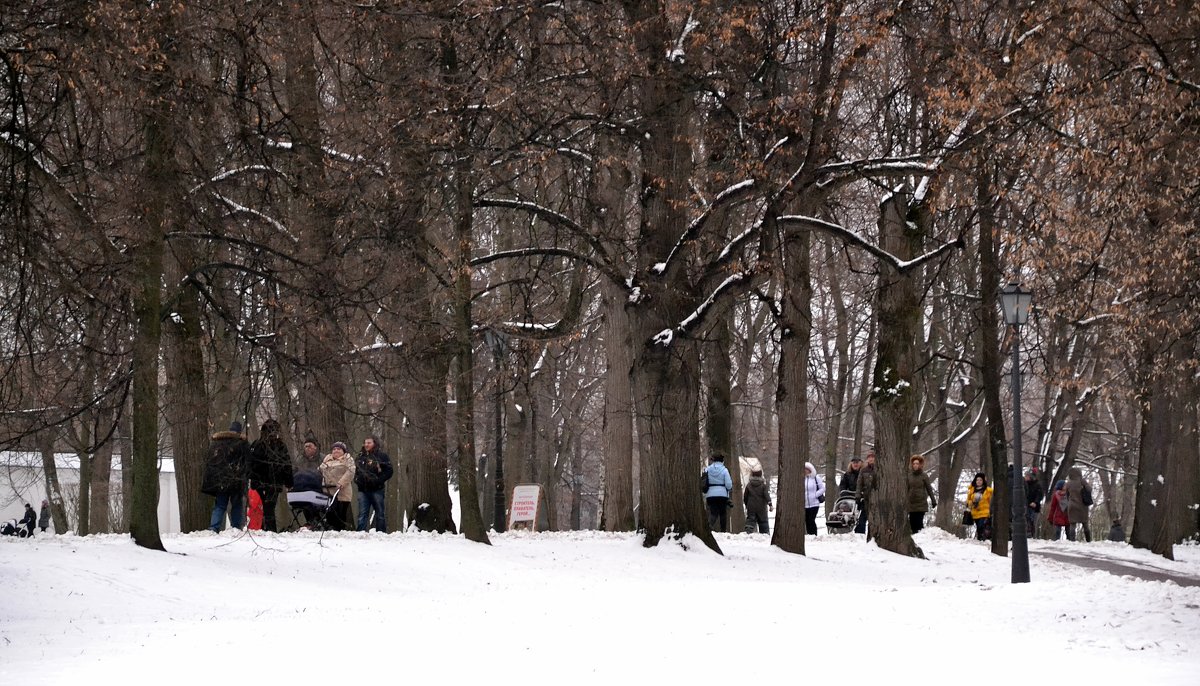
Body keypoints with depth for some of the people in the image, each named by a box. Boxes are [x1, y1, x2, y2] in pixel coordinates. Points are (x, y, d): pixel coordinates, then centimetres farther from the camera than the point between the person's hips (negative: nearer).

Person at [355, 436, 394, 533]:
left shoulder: (382, 456, 0)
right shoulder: (360, 457, 17)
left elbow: (389, 471, -5)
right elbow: (356, 471, 28)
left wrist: (378, 480, -16)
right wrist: (357, 479, 8)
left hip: (377, 489, -4)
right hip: (363, 489, 4)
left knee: (380, 513, 1)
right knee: (362, 514, 2)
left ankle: (381, 534, 5)